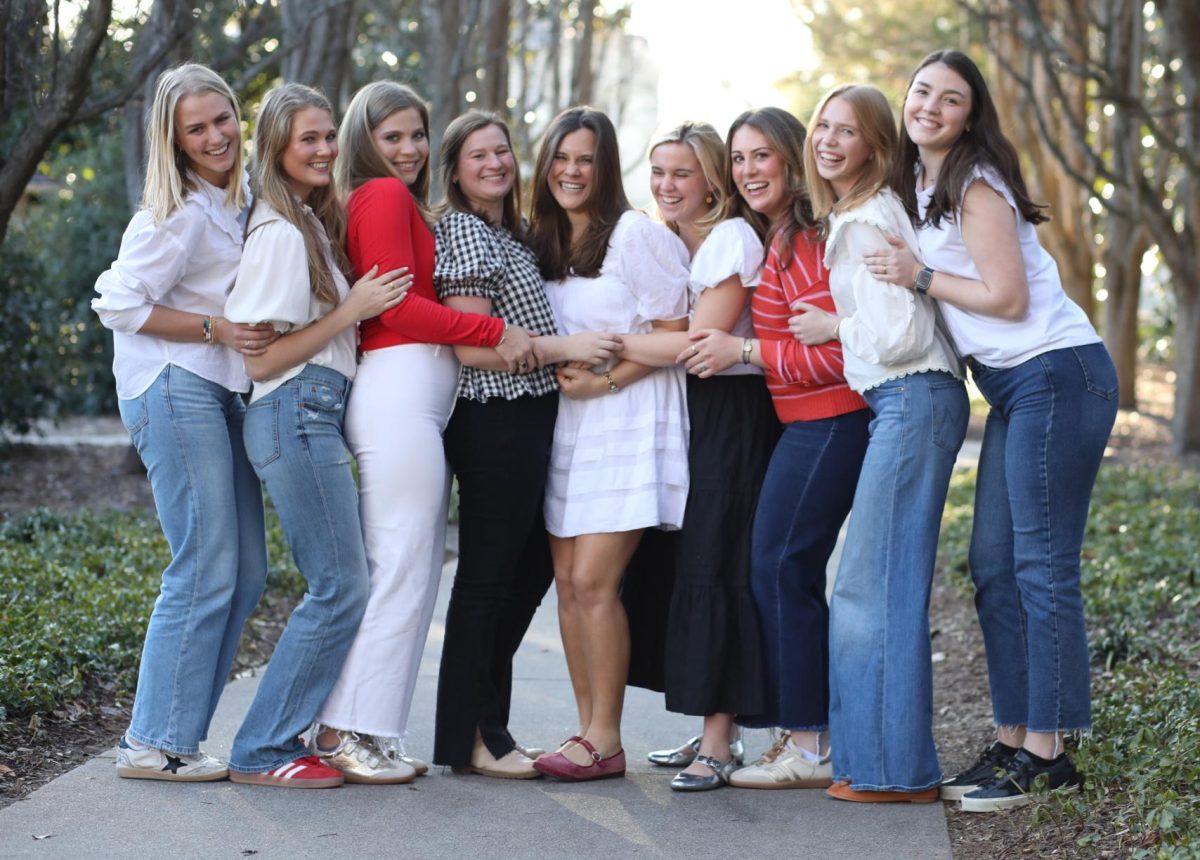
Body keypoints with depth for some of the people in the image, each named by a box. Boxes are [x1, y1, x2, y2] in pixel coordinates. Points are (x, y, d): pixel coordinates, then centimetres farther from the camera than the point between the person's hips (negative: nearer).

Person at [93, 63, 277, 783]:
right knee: (206, 572, -11)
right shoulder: (181, 213, -14)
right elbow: (120, 304, -16)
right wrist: (217, 331, -17)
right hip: (174, 391, -9)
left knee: (247, 571, 8)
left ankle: (178, 730, 14)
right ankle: (155, 744, -3)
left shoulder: (240, 196, 12)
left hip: (223, 393, 9)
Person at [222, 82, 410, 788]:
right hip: (296, 414, -10)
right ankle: (263, 751, -2)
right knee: (343, 588, -9)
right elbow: (262, 360, -14)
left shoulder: (314, 224, 18)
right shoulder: (281, 233, -12)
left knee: (344, 582, 10)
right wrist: (354, 309, -13)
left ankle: (284, 731, 16)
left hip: (317, 416, 10)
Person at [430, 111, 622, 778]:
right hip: (495, 424, -10)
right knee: (486, 578, -3)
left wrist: (575, 359, 10)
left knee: (531, 569, 15)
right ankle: (468, 739, 6)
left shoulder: (509, 233, 19)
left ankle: (489, 727, 24)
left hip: (530, 419, 10)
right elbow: (472, 346, -18)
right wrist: (565, 347, -17)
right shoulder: (462, 230, -10)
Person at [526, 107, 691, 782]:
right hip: (565, 423, 7)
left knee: (594, 580, -12)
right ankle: (588, 730, 8)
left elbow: (675, 335, -9)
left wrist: (606, 379, -14)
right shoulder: (542, 242, 15)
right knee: (567, 580, 2)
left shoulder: (636, 234, -7)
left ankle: (605, 740, -5)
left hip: (629, 421, -7)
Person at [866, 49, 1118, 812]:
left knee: (1042, 567, -8)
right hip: (1013, 389, 10)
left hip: (1056, 375, -10)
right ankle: (1013, 742, 13)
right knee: (993, 567, 8)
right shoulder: (919, 185, 15)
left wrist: (919, 276, -8)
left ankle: (1045, 752, -4)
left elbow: (1007, 297, -15)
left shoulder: (974, 186, -12)